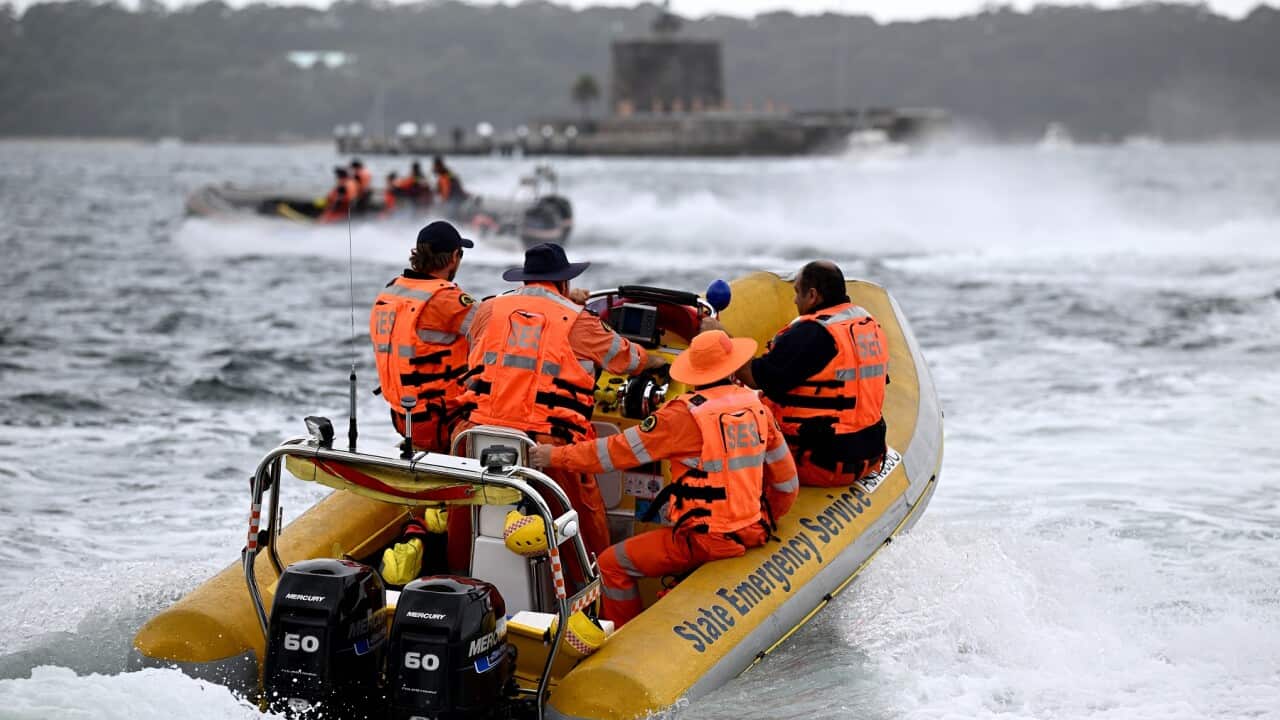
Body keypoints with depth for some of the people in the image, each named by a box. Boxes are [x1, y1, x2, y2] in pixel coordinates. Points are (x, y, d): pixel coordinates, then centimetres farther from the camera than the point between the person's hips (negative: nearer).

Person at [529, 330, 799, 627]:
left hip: (704, 539, -7)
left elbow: (619, 450, -9)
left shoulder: (685, 414, -14)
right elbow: (786, 479, 10)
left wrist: (557, 456, 2)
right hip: (753, 533, 7)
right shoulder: (757, 407, 3)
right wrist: (765, 523, 27)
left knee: (612, 565, 5)